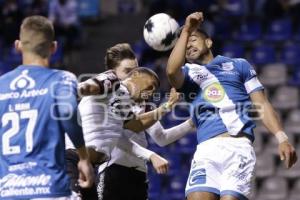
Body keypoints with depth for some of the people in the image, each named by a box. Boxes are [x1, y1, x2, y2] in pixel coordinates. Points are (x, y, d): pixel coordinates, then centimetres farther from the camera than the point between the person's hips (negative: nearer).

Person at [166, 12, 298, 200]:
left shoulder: (239, 65, 22)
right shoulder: (188, 73, 23)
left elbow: (262, 105, 14)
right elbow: (172, 71, -2)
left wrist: (282, 138, 1)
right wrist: (186, 31, -2)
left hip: (238, 146, -1)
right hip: (206, 150, 1)